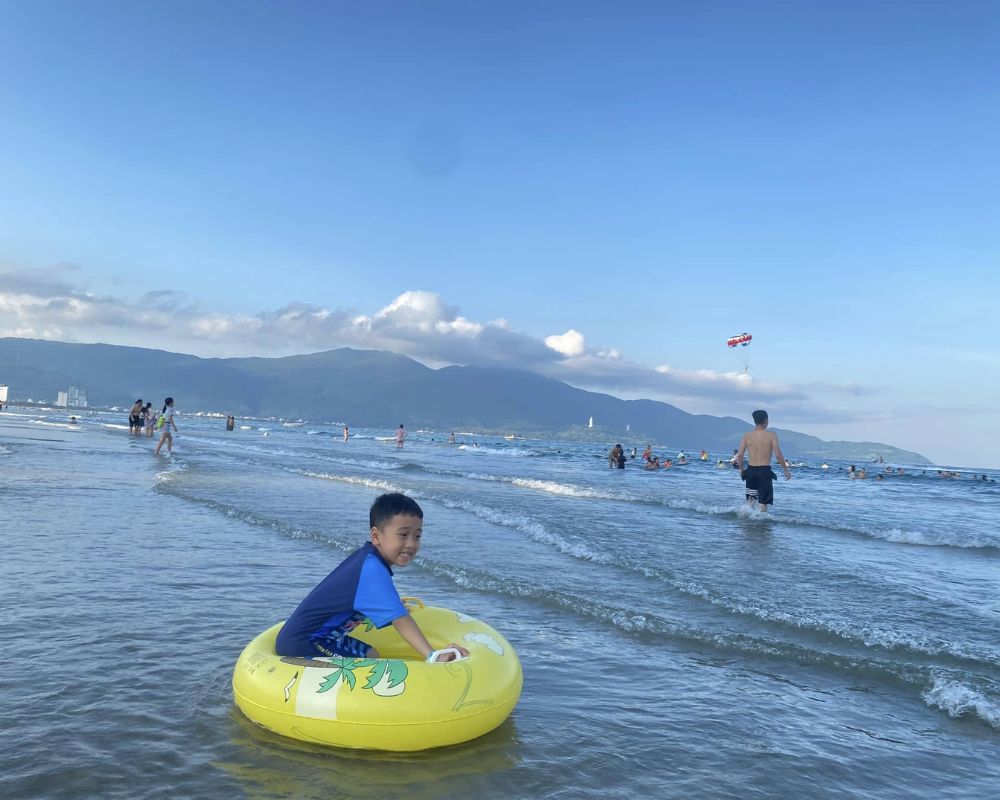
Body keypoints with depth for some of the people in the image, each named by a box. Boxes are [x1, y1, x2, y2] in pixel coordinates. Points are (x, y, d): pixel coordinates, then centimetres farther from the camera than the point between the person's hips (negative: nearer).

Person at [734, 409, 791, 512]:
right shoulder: (771, 435, -7)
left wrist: (741, 469, 13)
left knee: (751, 499, 15)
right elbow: (778, 455, -11)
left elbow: (739, 455, -2)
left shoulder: (747, 435, 1)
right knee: (763, 502, 5)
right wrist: (786, 470, 0)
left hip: (751, 470, 3)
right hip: (765, 471, -3)